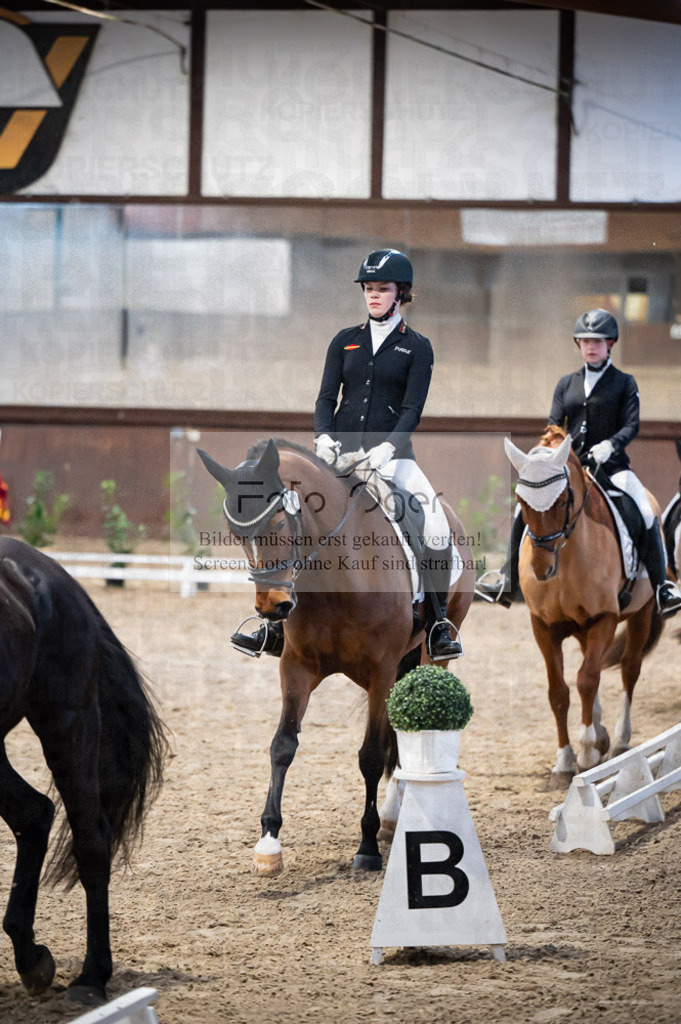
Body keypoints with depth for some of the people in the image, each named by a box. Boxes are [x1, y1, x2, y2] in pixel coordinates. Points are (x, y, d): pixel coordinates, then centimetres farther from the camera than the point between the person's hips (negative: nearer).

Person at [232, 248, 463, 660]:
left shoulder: (417, 347, 4)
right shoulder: (345, 341, 13)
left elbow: (413, 409, -5)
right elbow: (327, 397, 8)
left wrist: (387, 447, -21)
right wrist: (323, 437, -12)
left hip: (392, 453, -3)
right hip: (341, 450, 3)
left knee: (436, 523, -24)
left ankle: (440, 625, -14)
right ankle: (276, 628, -7)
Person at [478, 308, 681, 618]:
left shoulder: (624, 383, 4)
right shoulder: (567, 384, 13)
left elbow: (632, 425, -6)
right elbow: (554, 425, 9)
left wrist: (610, 444, -26)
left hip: (611, 464, -4)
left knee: (646, 516, -25)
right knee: (523, 511, -8)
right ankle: (508, 586, 1)